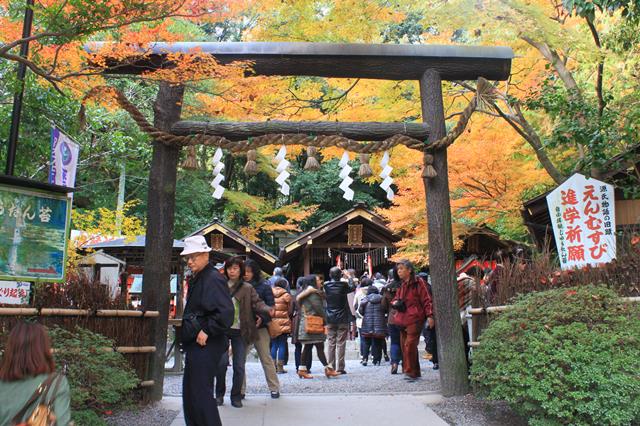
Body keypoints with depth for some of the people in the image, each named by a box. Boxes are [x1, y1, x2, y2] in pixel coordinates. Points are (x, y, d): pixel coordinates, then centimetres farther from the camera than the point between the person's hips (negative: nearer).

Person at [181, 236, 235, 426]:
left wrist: (207, 332, -22)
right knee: (189, 393, 18)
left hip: (205, 347, -11)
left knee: (201, 394, -6)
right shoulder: (196, 279, 15)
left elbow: (226, 313, -27)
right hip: (195, 346, 11)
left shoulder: (213, 279, -17)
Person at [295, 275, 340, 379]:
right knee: (319, 346, -6)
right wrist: (325, 321, -3)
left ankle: (302, 369, 9)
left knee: (307, 347, 9)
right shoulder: (313, 293, -12)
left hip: (305, 323, 9)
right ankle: (327, 369, -4)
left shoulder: (302, 295, 15)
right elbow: (319, 309, -14)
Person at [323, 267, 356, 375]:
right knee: (341, 343, 1)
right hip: (342, 318, -2)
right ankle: (340, 368, 1)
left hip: (330, 319, 3)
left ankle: (331, 367, 13)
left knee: (331, 343, 10)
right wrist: (349, 277, 23)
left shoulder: (326, 285, -5)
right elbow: (353, 287, 10)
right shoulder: (343, 285, -10)